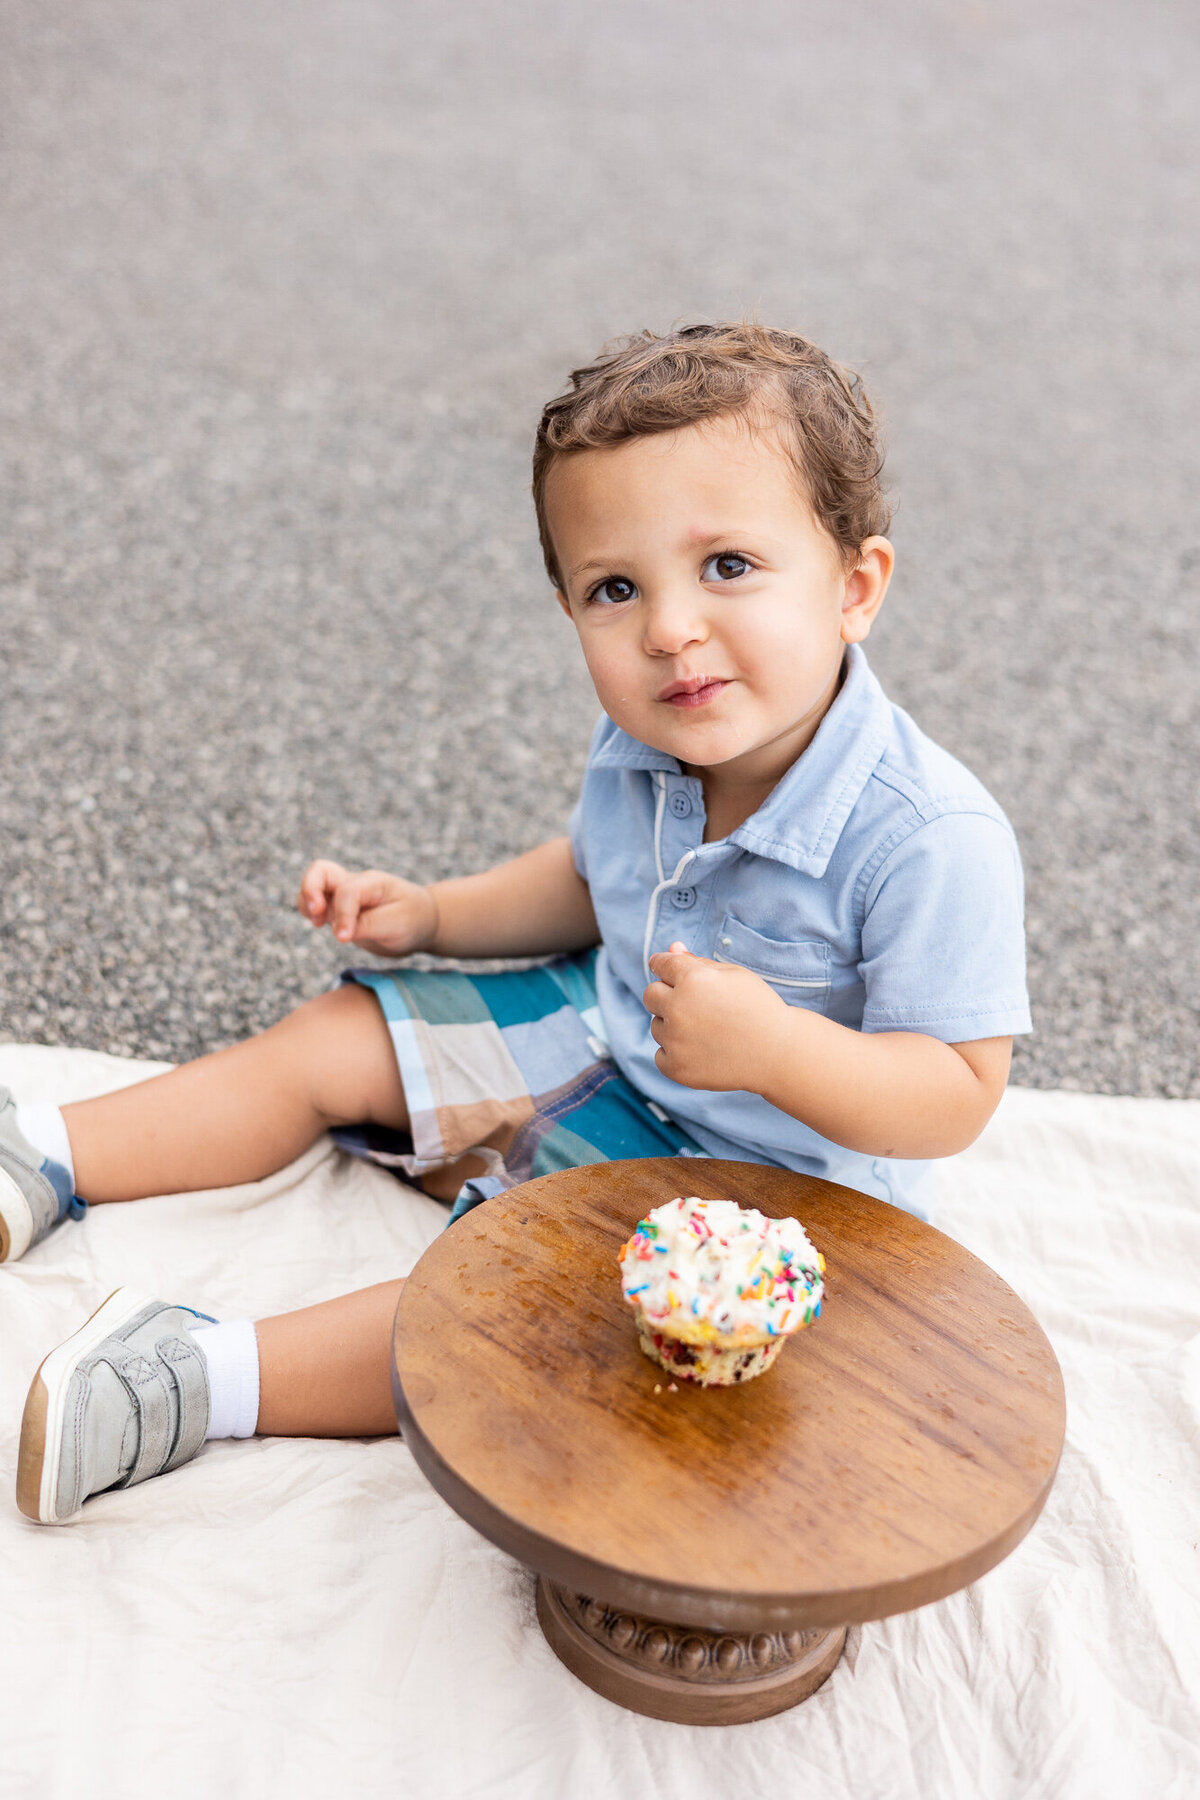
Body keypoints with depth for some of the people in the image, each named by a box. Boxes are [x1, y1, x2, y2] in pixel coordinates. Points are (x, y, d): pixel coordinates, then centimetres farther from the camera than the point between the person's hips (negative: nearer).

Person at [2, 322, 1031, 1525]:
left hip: (762, 1166, -6)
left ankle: (204, 1381, -20)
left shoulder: (930, 837, -31)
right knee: (338, 1042, 5)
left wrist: (773, 1048, -42)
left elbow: (956, 1096, -27)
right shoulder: (643, 750, -10)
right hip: (609, 1035, 7)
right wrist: (430, 915, 2)